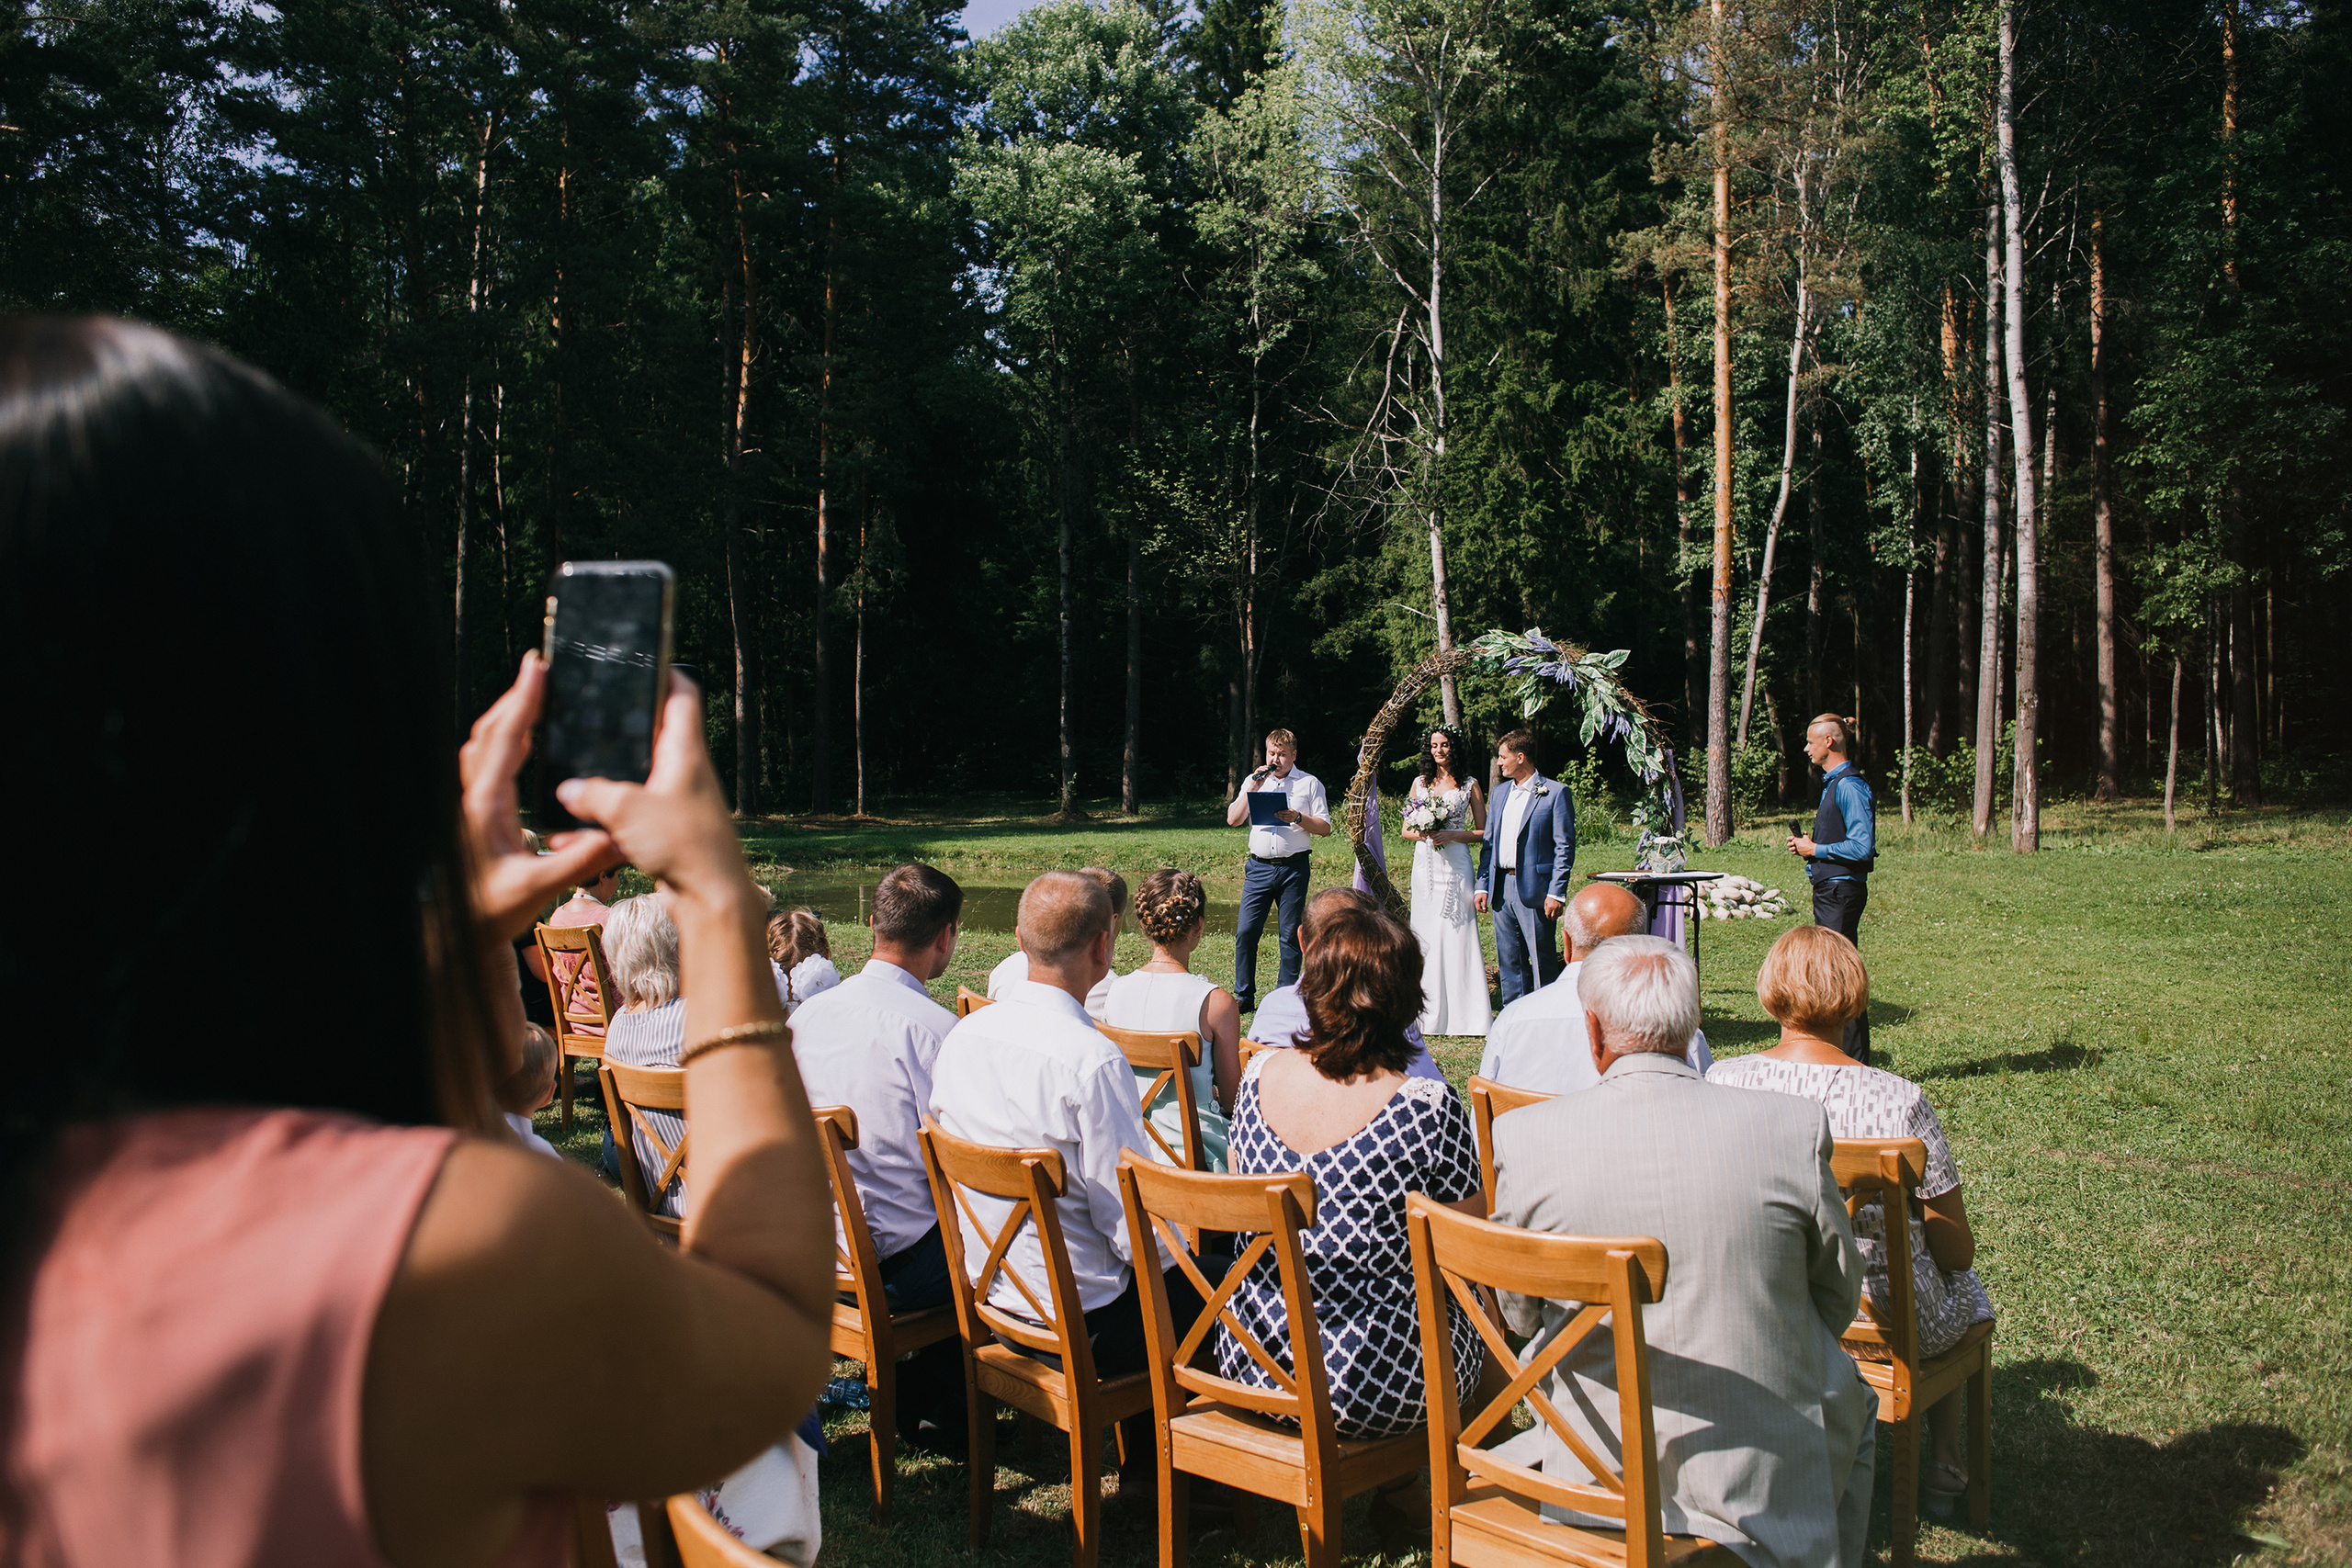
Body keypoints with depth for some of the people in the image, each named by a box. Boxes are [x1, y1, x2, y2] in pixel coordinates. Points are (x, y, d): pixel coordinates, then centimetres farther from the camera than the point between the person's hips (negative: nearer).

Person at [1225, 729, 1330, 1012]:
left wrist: (1298, 818, -14)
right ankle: (1244, 997, 6)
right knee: (1246, 931, -4)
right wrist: (1253, 788, -4)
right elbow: (1232, 819, 4)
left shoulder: (1309, 783, 6)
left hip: (1293, 868, -2)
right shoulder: (1253, 781, 13)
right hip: (1259, 867, 2)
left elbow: (1324, 827, 3)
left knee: (1290, 935, 2)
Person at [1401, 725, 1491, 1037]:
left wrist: (1451, 835, -12)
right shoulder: (1420, 783, 12)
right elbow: (1406, 829, 14)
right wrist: (1421, 834, -8)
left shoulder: (1469, 785, 4)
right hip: (1426, 865, 3)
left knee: (1458, 933, -6)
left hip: (1456, 866, -3)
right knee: (1426, 935, 2)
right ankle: (1430, 1015, 8)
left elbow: (1483, 832, 3)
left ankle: (1463, 1015, 0)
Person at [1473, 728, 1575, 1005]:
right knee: (1509, 961, 11)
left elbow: (1565, 847, -8)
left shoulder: (1555, 793, -5)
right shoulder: (1500, 793, 16)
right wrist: (1483, 886, 9)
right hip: (1501, 888, 6)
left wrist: (1557, 892, -14)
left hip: (1534, 889, -6)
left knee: (1543, 960, -1)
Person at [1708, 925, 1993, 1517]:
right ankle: (1947, 1472, 45)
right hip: (1890, 1322, -3)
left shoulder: (1721, 1083, -16)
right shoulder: (1900, 1102, -25)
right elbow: (1958, 1252, -13)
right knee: (1964, 1284, 33)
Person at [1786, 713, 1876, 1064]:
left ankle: (1856, 1062, -2)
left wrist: (1815, 850, -13)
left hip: (1841, 891, -11)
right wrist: (1808, 845, 10)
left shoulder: (1849, 786, -16)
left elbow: (1862, 847, -22)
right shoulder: (1833, 783, 16)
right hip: (1830, 890, 11)